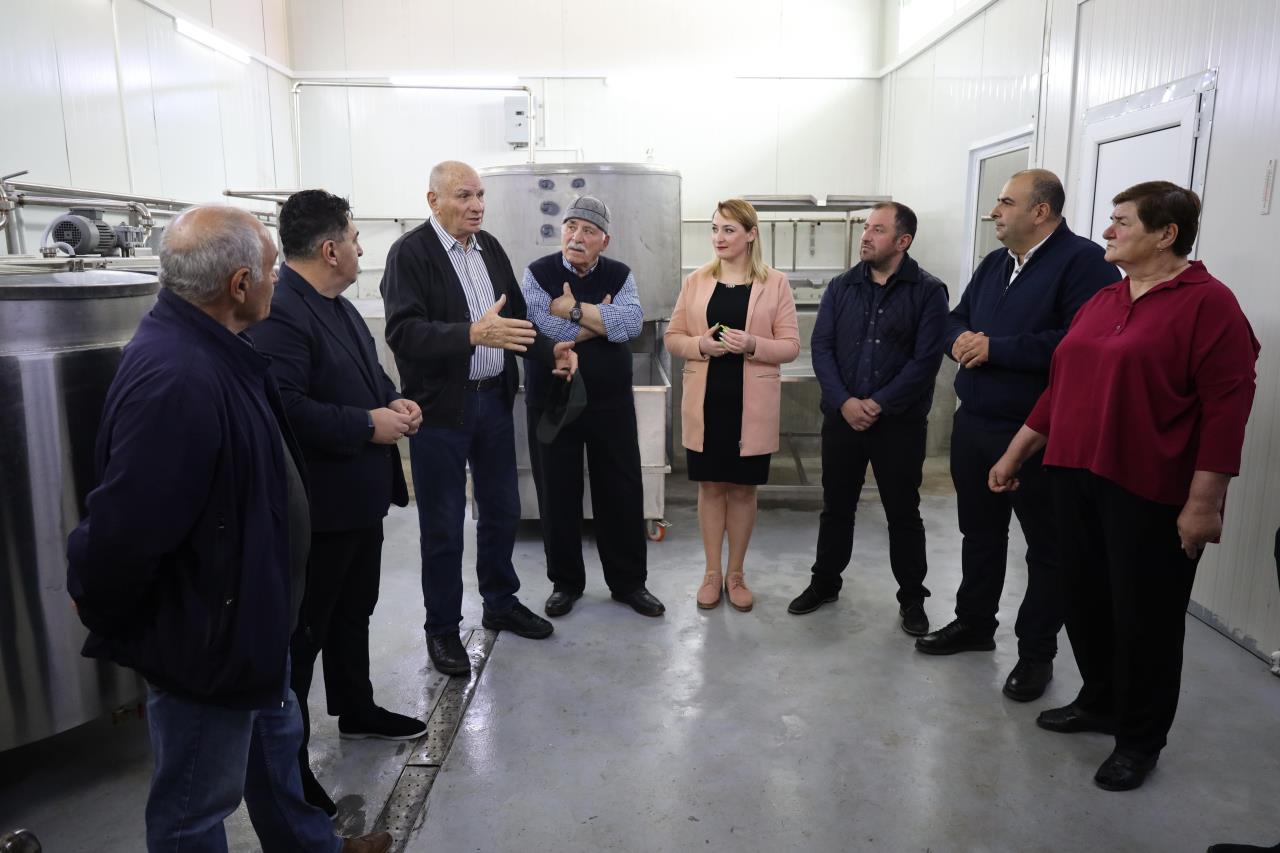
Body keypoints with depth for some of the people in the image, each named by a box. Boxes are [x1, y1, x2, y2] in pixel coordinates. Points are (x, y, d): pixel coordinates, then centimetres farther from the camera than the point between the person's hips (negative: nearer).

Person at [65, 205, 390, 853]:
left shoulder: (212, 346, 1)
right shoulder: (175, 379, -34)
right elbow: (126, 529, -32)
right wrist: (99, 610, -13)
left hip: (244, 611, 10)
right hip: (203, 635, -10)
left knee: (273, 738, 29)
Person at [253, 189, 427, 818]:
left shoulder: (337, 305, 12)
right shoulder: (278, 312, -22)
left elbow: (366, 372, 22)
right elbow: (284, 407, -31)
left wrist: (395, 401, 2)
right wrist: (368, 425, -24)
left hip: (360, 498, 10)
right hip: (315, 509, -10)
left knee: (354, 613, 24)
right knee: (302, 633, 4)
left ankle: (356, 711, 43)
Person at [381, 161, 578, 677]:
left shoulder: (490, 247, 8)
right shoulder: (410, 253, -12)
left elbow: (515, 316, 13)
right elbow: (403, 332, -24)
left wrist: (550, 350, -3)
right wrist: (474, 333, -35)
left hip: (494, 399, 6)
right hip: (441, 408, -6)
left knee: (502, 511, 17)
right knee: (443, 525, 6)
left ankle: (500, 604, 37)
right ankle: (442, 628, 23)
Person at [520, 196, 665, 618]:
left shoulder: (620, 275, 4)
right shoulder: (538, 273, -2)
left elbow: (631, 322, -15)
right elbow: (545, 329, -18)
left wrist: (574, 308, -17)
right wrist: (602, 319, -10)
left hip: (611, 403, 2)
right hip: (551, 403, -1)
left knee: (622, 492, 6)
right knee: (557, 495, 8)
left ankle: (629, 581, 22)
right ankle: (565, 582, 24)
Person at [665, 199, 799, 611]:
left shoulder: (775, 283, -1)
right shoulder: (696, 281, 5)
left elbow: (791, 346, -2)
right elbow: (672, 337, 7)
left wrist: (753, 345, -20)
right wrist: (700, 344, -14)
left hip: (752, 404, -1)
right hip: (705, 401, 2)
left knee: (743, 489, 9)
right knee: (711, 487, 9)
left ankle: (736, 574, 25)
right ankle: (712, 573, 23)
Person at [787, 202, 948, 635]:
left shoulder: (928, 291, -5)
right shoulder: (841, 287, 6)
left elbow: (925, 359, -12)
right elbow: (821, 347, 0)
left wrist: (879, 404, -17)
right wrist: (845, 401, -13)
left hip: (899, 422, -3)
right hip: (841, 417, 3)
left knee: (903, 512, 7)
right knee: (836, 505, 13)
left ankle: (912, 597, 22)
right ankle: (825, 581, 30)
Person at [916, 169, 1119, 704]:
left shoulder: (1083, 262, -14)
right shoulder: (994, 264, 13)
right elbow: (956, 318, 16)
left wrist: (996, 348, -21)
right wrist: (962, 339, -9)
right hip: (974, 424, 8)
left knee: (1047, 546, 7)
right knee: (979, 533, 19)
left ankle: (1037, 652, 20)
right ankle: (974, 624, 36)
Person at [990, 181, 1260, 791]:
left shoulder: (1207, 303, -9)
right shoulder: (1101, 302, 12)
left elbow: (1227, 407, -14)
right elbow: (1061, 387, 16)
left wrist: (1204, 502, -18)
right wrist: (1014, 454, 16)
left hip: (1149, 493, -6)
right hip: (1076, 478, 7)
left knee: (1144, 616, 6)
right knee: (1087, 601, 15)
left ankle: (1140, 739, 24)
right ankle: (1099, 702, 36)